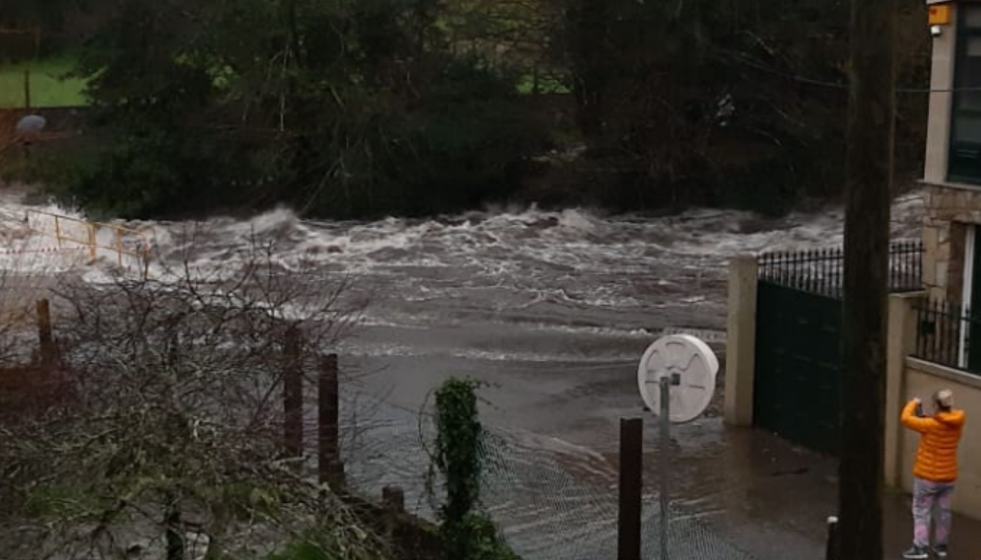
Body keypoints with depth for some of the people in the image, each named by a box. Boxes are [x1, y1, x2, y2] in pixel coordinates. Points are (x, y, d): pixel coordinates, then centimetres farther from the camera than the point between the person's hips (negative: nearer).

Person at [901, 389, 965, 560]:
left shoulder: (931, 425, -23)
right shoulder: (957, 423, -6)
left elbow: (906, 418, -17)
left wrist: (913, 403, -1)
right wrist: (924, 417, 3)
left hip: (927, 477, -5)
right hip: (948, 477, 5)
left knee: (921, 512, 4)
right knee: (943, 512, 15)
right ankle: (941, 546, 24)